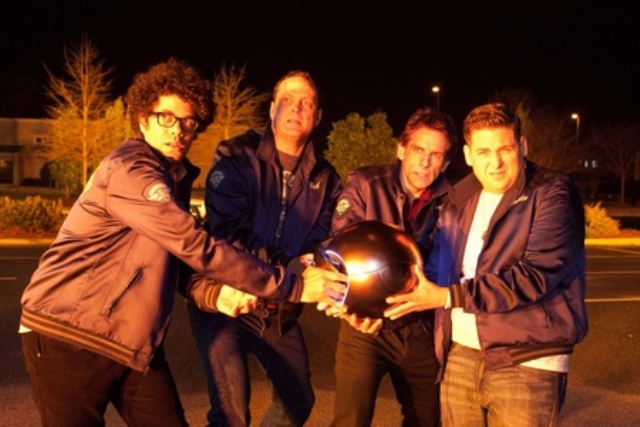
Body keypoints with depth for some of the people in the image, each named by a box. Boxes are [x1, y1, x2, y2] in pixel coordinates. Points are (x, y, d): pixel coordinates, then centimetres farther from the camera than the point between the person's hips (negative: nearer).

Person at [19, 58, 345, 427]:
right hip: (69, 336, -8)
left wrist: (212, 293, -9)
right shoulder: (129, 171, -19)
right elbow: (198, 248, -25)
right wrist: (292, 286, -21)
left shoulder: (176, 177, 10)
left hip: (133, 342, 8)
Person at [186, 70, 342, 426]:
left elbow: (322, 243, -5)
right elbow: (227, 231, -22)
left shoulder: (325, 179, 4)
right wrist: (287, 270, -33)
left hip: (281, 310, 5)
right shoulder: (235, 158, -10)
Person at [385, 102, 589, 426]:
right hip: (459, 356, 5)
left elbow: (537, 275, -19)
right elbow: (437, 272, 15)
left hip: (526, 362, -5)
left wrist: (449, 297, -22)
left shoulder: (553, 194, -8)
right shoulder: (458, 201, 11)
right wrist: (388, 301, -3)